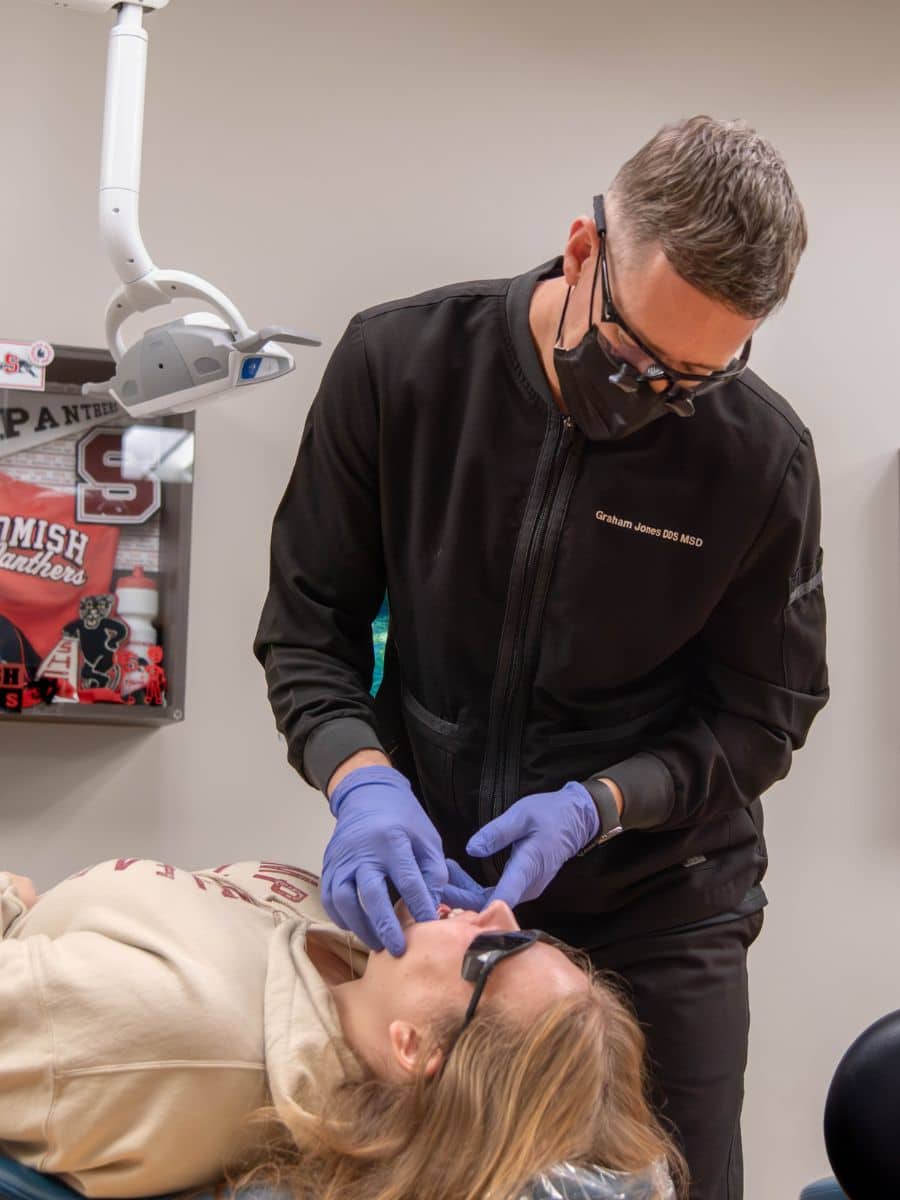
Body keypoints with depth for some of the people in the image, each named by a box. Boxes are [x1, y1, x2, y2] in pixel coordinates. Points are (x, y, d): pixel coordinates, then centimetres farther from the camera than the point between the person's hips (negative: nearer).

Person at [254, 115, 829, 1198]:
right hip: (427, 884, 1)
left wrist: (593, 807, -19)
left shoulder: (762, 453, -13)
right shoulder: (399, 364, -11)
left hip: (659, 912, 0)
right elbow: (307, 620, -4)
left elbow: (764, 710, -4)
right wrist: (361, 777, -22)